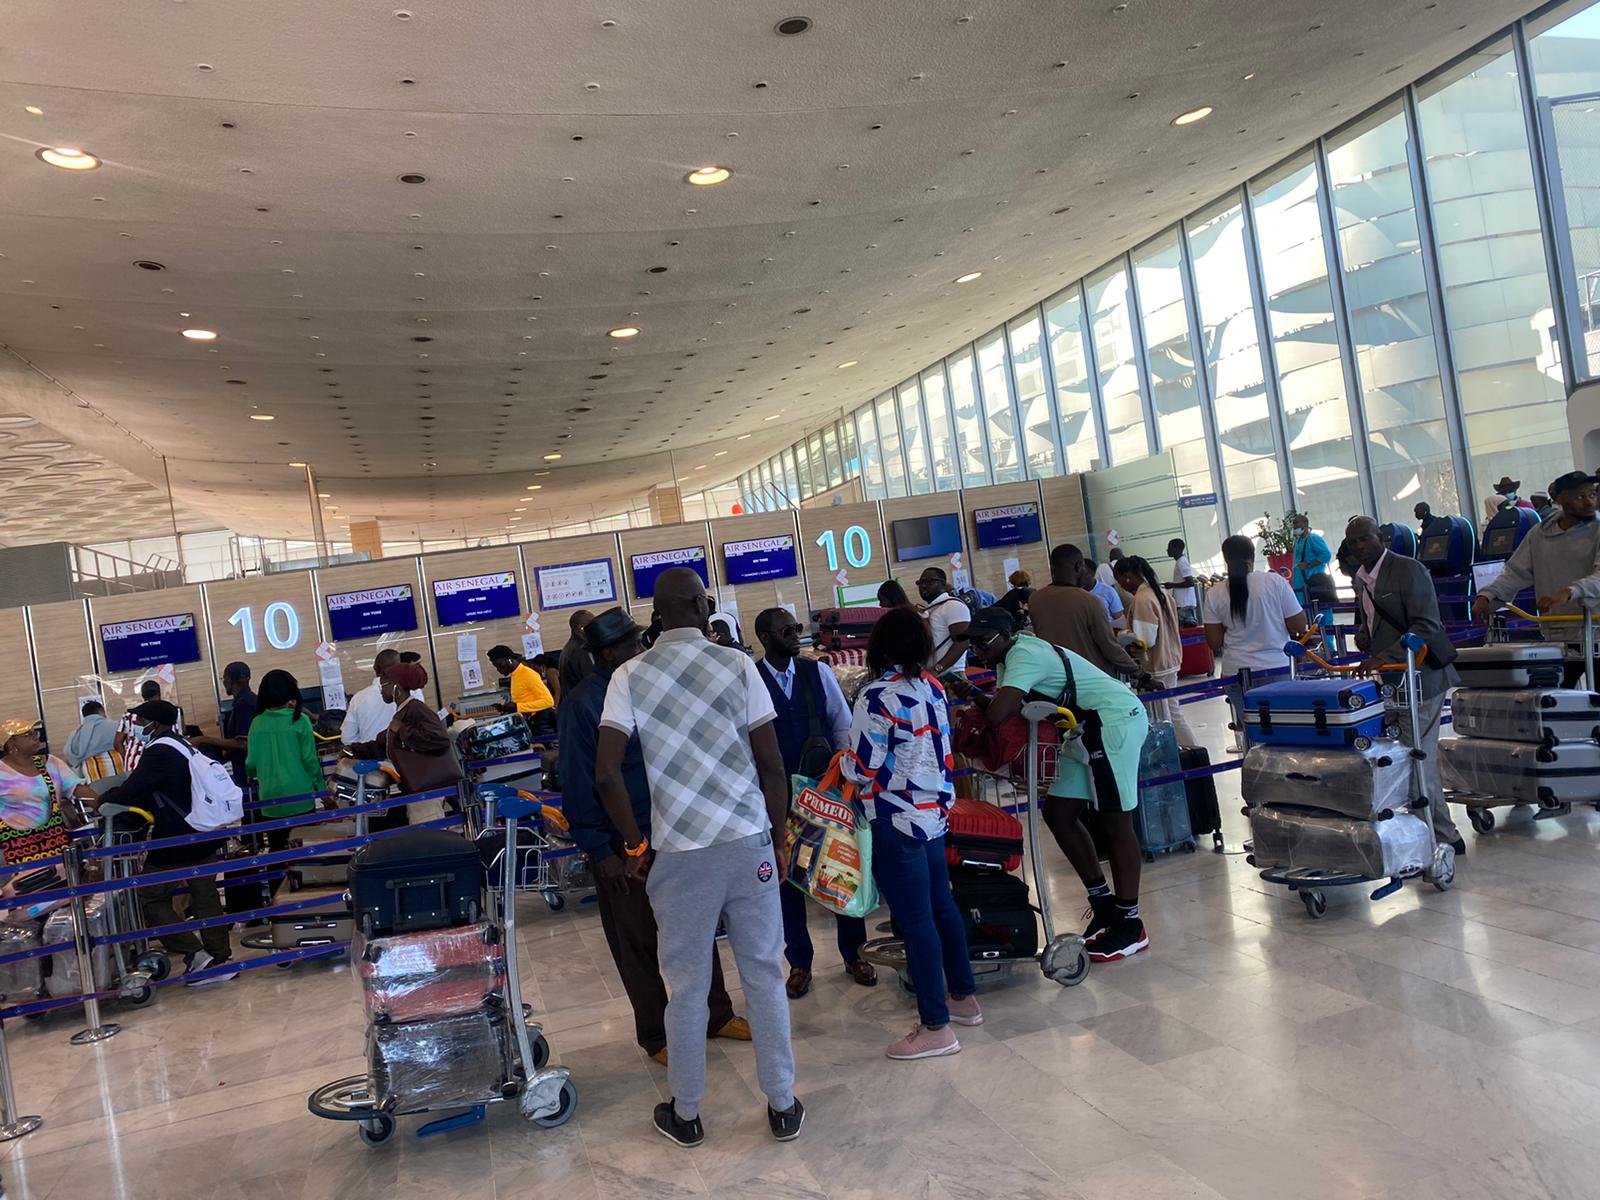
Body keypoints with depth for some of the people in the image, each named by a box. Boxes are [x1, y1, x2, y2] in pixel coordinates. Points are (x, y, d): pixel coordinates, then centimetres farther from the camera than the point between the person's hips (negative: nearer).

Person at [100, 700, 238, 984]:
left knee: (151, 899, 3)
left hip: (176, 844, -9)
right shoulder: (182, 745, 14)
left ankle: (195, 955, -2)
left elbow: (130, 792, -18)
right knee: (205, 897, 12)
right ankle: (221, 959, 16)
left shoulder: (159, 752, -16)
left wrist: (102, 799, 0)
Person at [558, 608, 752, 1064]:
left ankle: (715, 1014, 31)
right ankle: (655, 1035, 25)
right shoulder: (582, 705, -14)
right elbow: (578, 784, -14)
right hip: (624, 845, -6)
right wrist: (600, 852, -15)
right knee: (638, 942, 9)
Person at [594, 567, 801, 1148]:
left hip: (679, 852, 0)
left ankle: (685, 1114, 28)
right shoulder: (737, 665, -2)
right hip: (749, 842, 0)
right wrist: (778, 838, 8)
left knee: (687, 987, 13)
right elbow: (772, 764, -3)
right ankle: (782, 1106, 24)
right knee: (764, 975, 13)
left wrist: (636, 844, 4)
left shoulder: (630, 676, -2)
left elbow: (606, 772, -9)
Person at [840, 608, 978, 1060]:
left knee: (915, 920, 0)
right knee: (942, 905, 19)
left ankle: (936, 1028, 8)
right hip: (935, 809, 8)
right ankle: (963, 997, 33)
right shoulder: (932, 687, 4)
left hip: (898, 820, -8)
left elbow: (862, 769, -15)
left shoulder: (878, 696, -18)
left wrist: (845, 761, 5)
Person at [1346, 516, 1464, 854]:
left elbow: (1426, 626, -19)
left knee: (1419, 761, -7)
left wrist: (1385, 657, -28)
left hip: (1419, 678, -8)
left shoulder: (1409, 570, -11)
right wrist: (1364, 635, 7)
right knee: (1419, 763, 14)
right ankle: (1444, 836, 25)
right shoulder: (1361, 578, 14)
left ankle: (1442, 838, 4)